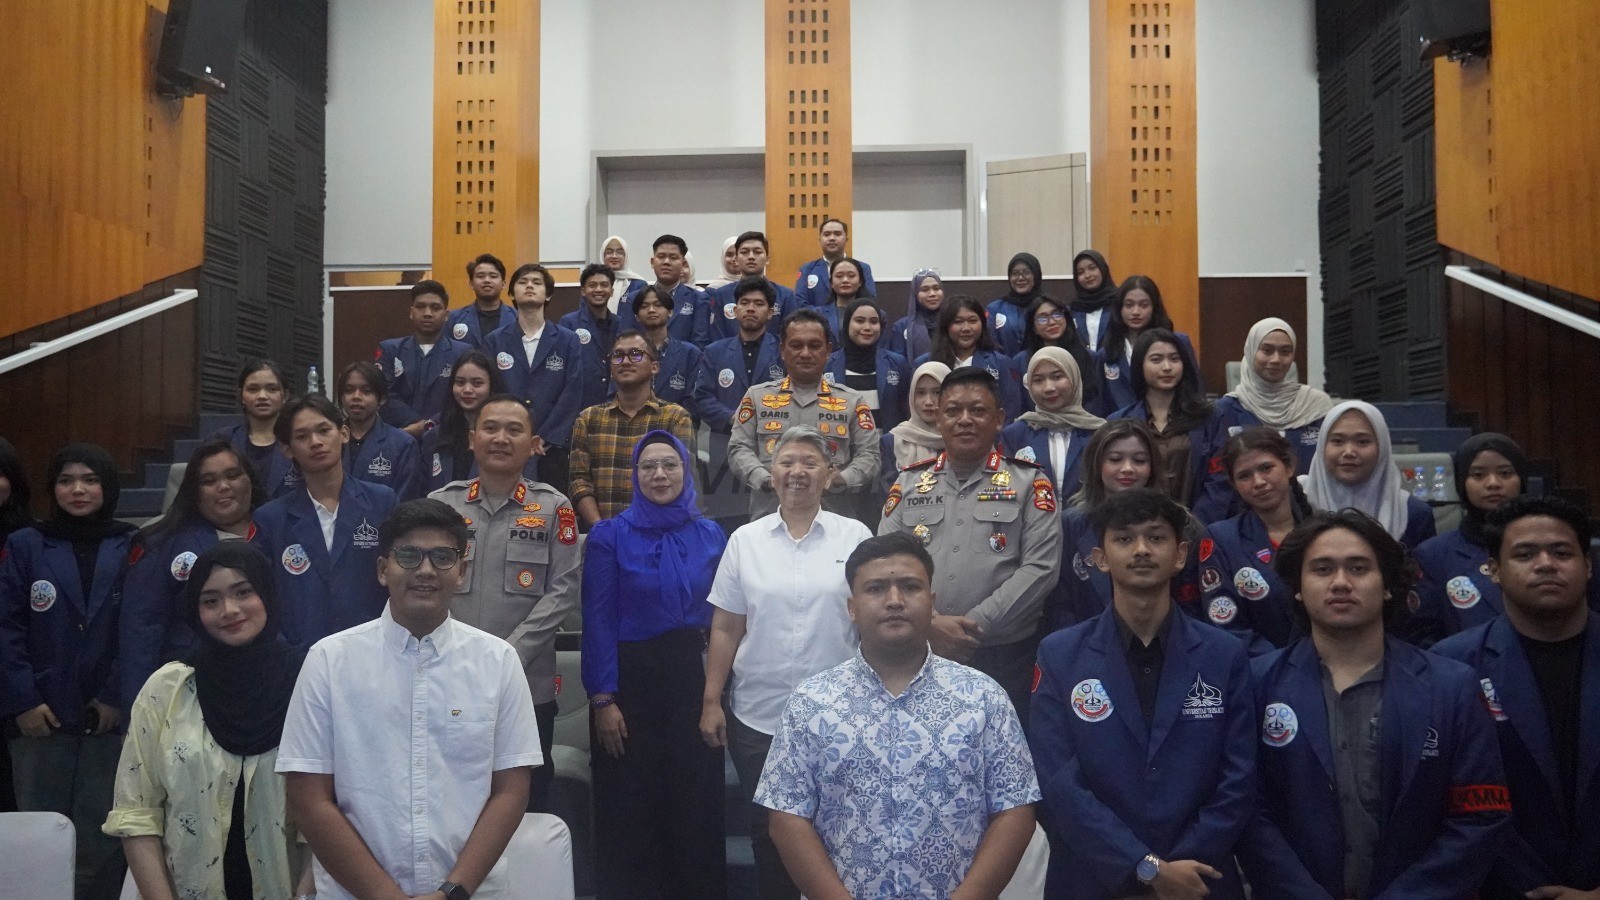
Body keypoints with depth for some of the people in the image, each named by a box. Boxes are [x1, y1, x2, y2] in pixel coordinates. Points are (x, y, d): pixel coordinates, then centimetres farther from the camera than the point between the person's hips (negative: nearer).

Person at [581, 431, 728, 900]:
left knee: (696, 803, 9)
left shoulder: (710, 535, 4)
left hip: (693, 680, 2)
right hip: (630, 679, -2)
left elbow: (720, 616, 9)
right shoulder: (609, 535, -4)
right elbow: (598, 621, -7)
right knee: (628, 809, 8)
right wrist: (603, 699, -12)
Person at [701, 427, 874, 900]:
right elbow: (725, 629, 5)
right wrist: (711, 701, 1)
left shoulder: (855, 537, 0)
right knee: (767, 830, 11)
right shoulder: (745, 540, 3)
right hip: (757, 716, 1)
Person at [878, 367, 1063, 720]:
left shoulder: (1030, 482, 2)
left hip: (1004, 656, -2)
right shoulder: (909, 481, 10)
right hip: (919, 653, 2)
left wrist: (976, 623, -14)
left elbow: (1040, 568, -8)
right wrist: (930, 623, -11)